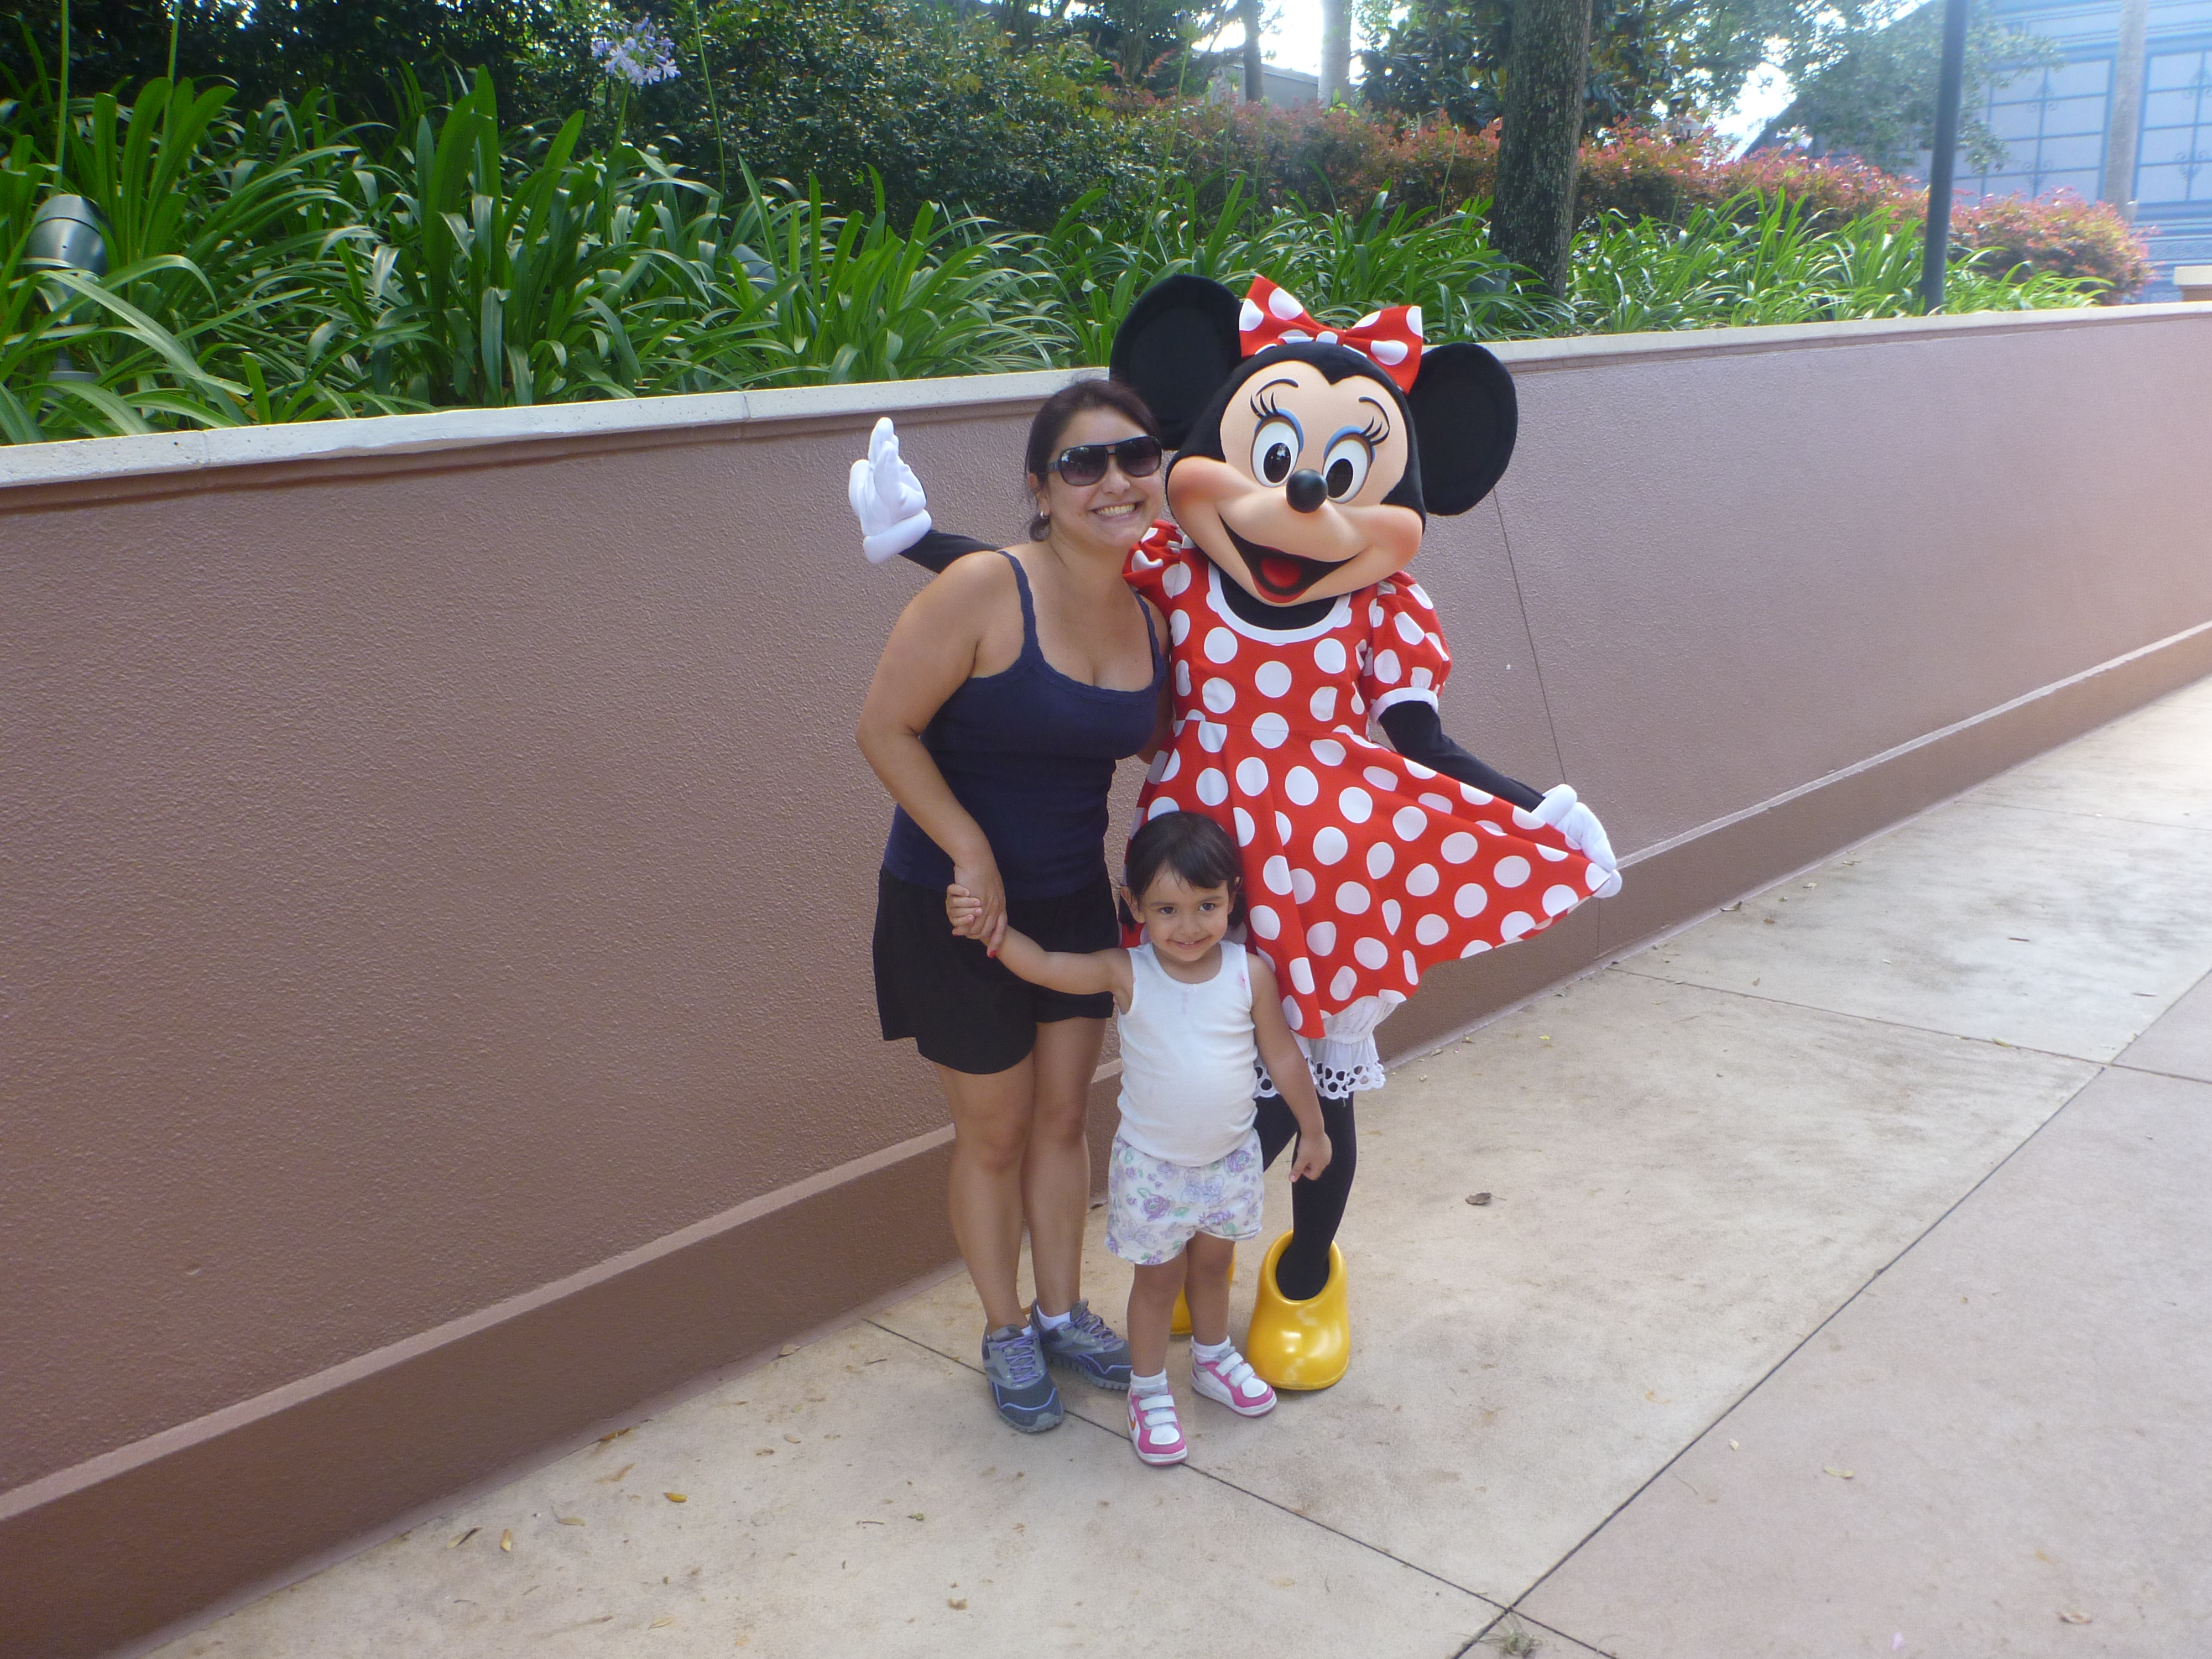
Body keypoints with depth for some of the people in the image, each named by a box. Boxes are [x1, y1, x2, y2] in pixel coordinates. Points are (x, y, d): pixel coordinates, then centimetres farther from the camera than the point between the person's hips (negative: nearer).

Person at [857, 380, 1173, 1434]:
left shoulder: (1156, 608, -3)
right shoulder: (986, 590, -22)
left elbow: (1157, 738, 13)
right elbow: (885, 729, -18)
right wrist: (972, 852, -20)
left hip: (1075, 897, 5)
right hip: (954, 906, -5)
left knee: (1063, 1116, 18)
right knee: (994, 1130, 11)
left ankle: (1061, 1311, 39)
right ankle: (1006, 1333, 33)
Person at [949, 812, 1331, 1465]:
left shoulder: (1251, 974, -15)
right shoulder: (1126, 974, -20)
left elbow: (1283, 1056, -4)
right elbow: (1044, 965, -27)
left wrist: (1313, 1130, 6)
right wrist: (985, 927, -43)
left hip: (1230, 1158, 2)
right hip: (1152, 1165, -2)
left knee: (1212, 1263, 24)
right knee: (1158, 1277, 13)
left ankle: (1213, 1357, 48)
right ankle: (1148, 1390, 33)